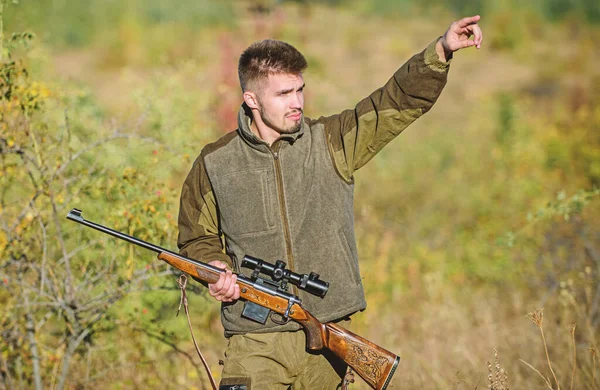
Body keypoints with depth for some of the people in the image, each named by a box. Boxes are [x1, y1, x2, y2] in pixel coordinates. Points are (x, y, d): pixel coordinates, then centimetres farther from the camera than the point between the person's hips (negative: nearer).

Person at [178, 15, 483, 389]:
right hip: (256, 342, -2)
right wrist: (217, 269, -6)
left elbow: (402, 98, -1)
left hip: (328, 337, 2)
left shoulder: (332, 142, 4)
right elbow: (197, 237, 15)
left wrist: (442, 50, -16)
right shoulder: (215, 164, 2)